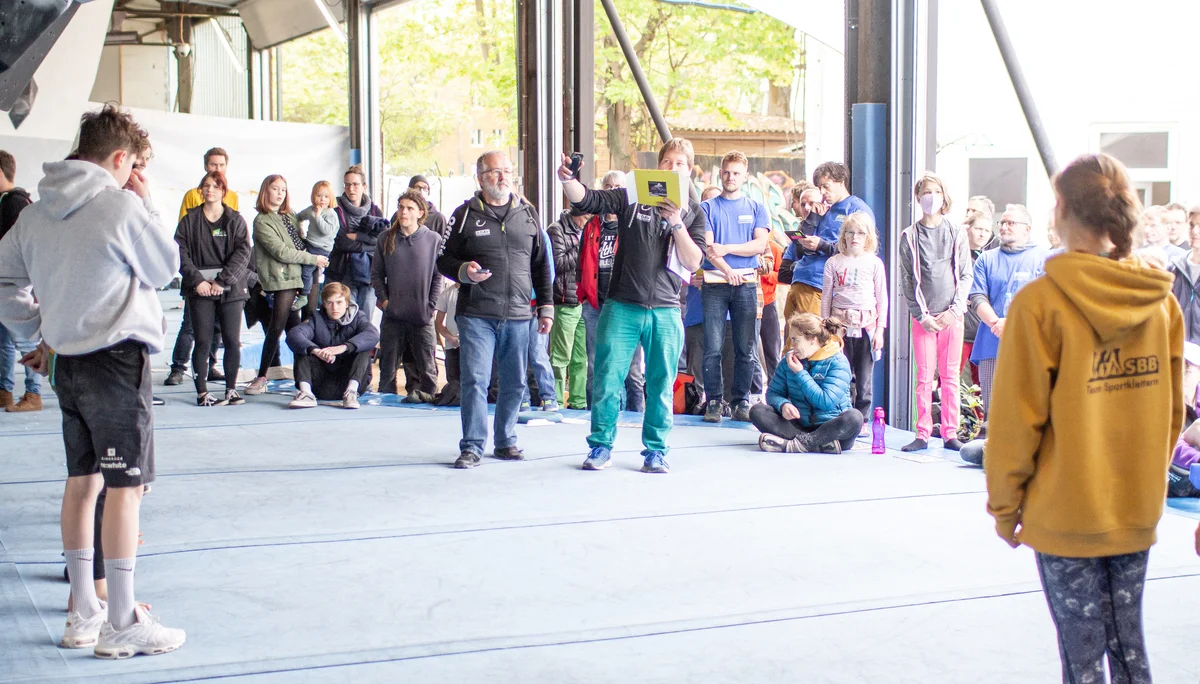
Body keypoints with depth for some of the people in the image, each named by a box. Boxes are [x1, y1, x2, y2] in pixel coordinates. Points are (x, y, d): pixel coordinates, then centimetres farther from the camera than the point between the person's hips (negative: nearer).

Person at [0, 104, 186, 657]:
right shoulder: (121, 206, -13)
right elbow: (165, 268, -1)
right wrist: (148, 206, 4)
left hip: (66, 360, 8)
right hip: (117, 357, -8)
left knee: (82, 480, 15)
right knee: (125, 487, -2)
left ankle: (83, 613, 23)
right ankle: (122, 624, 2)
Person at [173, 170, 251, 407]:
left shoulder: (235, 220, 6)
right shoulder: (190, 220, 7)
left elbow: (242, 252, -3)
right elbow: (181, 252, 0)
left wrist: (222, 281, -12)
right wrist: (197, 280, -11)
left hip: (230, 289, 0)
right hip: (200, 289, 0)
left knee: (233, 341, -2)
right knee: (202, 342, -3)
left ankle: (231, 390, 8)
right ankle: (202, 393, 1)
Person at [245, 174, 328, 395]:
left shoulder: (290, 216, 17)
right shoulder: (262, 221, -5)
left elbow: (299, 243, 20)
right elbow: (280, 251, -11)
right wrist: (313, 259, -8)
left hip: (295, 278, 7)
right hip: (279, 280, -7)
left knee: (294, 329, 6)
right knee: (276, 328, -9)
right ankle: (262, 376, -4)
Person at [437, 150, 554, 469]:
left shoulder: (527, 213, 12)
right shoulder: (465, 214, 4)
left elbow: (541, 265, 16)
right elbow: (444, 260, 6)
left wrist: (546, 306, 11)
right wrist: (464, 272, -15)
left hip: (518, 315, 3)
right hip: (476, 314, -3)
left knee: (514, 383, 8)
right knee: (475, 380, -6)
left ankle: (506, 442, 21)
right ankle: (472, 446, 2)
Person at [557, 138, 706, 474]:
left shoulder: (693, 212, 8)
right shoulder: (632, 197, 5)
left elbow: (693, 262, -3)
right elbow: (587, 200, -5)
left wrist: (677, 223, -15)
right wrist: (568, 179, -25)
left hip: (665, 311, 1)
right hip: (622, 307, -1)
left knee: (661, 385, 5)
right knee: (607, 379, 0)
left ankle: (655, 450, 17)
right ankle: (601, 446, 13)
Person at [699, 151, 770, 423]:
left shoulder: (756, 208, 13)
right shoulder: (708, 208, 9)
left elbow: (760, 244, 1)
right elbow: (707, 246, -3)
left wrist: (726, 248, -9)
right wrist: (727, 270, -19)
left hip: (746, 283, 1)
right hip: (715, 283, -1)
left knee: (745, 347, 1)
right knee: (713, 347, -5)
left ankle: (742, 401, 7)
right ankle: (714, 401, 0)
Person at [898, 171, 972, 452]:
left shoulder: (957, 234, 7)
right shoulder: (910, 236, 4)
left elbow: (966, 275, 5)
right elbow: (907, 279, 2)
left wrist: (954, 310, -6)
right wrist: (922, 315, -5)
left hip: (952, 315, 1)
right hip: (923, 316, -1)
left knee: (950, 376, 3)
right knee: (924, 376, -1)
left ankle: (950, 434, 8)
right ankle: (923, 434, 4)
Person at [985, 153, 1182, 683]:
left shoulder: (1041, 302, -15)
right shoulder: (1160, 300, 0)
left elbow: (1015, 420, -12)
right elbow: (1171, 411, 7)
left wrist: (1004, 507, -1)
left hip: (1066, 514, -5)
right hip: (1138, 510, 5)